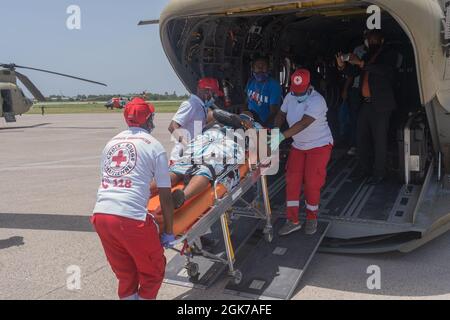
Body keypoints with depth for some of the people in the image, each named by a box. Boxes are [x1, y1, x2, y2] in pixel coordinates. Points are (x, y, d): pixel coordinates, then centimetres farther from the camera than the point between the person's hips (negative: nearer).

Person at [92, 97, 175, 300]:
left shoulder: (111, 143, 18)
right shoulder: (154, 146, 3)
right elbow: (165, 196, 2)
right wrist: (168, 232, 11)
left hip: (100, 215, 6)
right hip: (131, 218, -6)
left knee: (125, 274, 22)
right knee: (153, 272, 16)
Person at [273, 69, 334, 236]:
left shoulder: (316, 101, -26)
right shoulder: (290, 97, -3)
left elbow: (303, 123, -37)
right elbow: (281, 115, 5)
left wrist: (282, 136, -46)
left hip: (319, 145, -6)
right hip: (298, 145, 6)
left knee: (312, 183, -6)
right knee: (292, 181, -1)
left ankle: (312, 219, 17)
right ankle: (293, 221, 7)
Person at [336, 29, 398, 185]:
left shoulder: (389, 55, -3)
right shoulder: (367, 56, 15)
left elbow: (384, 70, -22)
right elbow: (354, 72, 13)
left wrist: (361, 63, -27)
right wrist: (343, 65, -7)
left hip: (380, 105, -7)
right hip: (366, 103, 7)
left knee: (379, 140, -3)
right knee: (361, 137, 10)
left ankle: (379, 173, 8)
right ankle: (366, 169, 24)